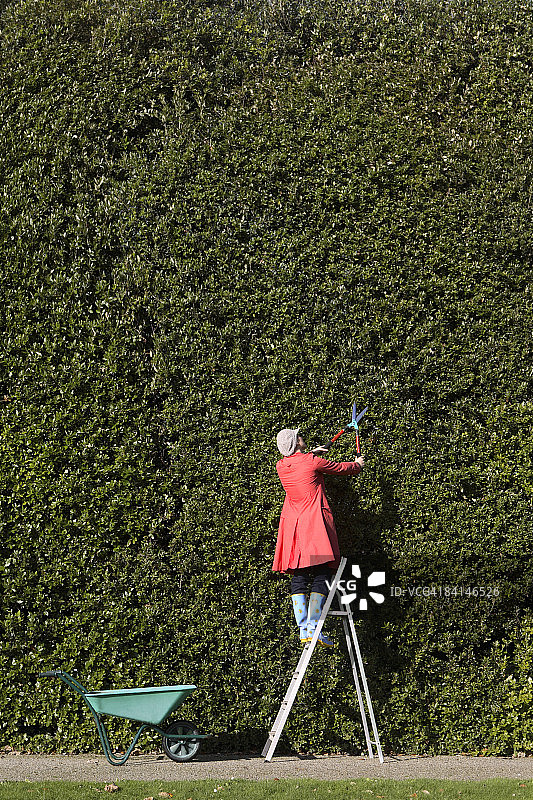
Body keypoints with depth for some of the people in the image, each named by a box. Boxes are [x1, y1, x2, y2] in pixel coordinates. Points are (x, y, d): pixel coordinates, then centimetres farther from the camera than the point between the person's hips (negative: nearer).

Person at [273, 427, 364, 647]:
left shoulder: (281, 466, 7)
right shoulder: (312, 462, -7)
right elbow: (341, 468, 9)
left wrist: (311, 453, 49)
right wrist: (357, 464, 30)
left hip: (292, 524, 5)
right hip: (316, 522, -5)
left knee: (298, 577, 3)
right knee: (321, 575, -6)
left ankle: (303, 628, -4)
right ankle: (313, 626, -17)